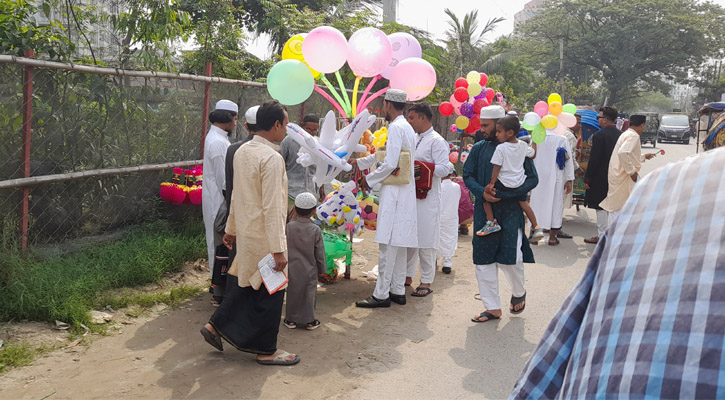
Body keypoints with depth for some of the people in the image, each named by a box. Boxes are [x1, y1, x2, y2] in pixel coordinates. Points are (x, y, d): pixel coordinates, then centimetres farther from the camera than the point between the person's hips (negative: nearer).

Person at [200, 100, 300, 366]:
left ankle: (216, 325, 26)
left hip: (245, 233, 8)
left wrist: (231, 229, 23)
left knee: (245, 283, 22)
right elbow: (272, 208, -24)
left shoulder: (242, 152, 6)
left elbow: (236, 195, 15)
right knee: (269, 292, 5)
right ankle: (266, 351, 17)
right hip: (263, 237, -8)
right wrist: (278, 249, -21)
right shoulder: (272, 158, -21)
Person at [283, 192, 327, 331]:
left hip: (292, 269, 1)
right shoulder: (315, 230, -10)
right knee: (309, 294, 9)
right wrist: (322, 270, 8)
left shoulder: (288, 227, -9)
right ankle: (309, 321, 17)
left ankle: (291, 319, 21)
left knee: (292, 293, 12)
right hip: (309, 270, -1)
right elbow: (319, 253, -4)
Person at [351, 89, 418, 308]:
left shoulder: (396, 127, -13)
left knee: (388, 244, -6)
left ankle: (381, 294, -2)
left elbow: (390, 163, -20)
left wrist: (369, 179, -7)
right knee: (399, 244, 13)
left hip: (394, 193, -10)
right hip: (404, 192, 10)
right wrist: (359, 162, 33)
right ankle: (398, 290, 20)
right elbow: (386, 154, 28)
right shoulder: (406, 127, 18)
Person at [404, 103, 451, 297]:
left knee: (425, 241, -2)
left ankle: (426, 282, 7)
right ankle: (408, 276, 24)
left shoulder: (437, 141, -9)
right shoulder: (414, 140, 16)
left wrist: (419, 167, -20)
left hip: (427, 199, -8)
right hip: (410, 195, 8)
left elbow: (444, 169, -18)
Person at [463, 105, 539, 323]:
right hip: (484, 212, 4)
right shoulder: (479, 149, 6)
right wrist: (481, 192, -12)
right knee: (483, 260, 3)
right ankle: (492, 308, 16)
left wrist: (503, 193, -17)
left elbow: (533, 179, -6)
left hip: (510, 211, -3)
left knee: (510, 258, -5)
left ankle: (519, 292, 28)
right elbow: (467, 174, 8)